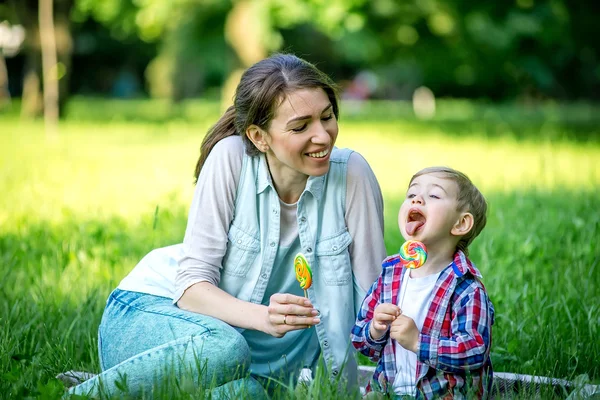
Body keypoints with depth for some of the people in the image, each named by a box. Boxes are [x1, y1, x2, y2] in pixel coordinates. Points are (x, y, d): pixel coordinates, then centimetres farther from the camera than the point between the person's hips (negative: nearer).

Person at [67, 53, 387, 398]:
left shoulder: (351, 173, -13)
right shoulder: (230, 157, -17)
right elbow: (193, 283, -18)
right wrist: (264, 317, -35)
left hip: (256, 357, 2)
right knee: (225, 349, -36)